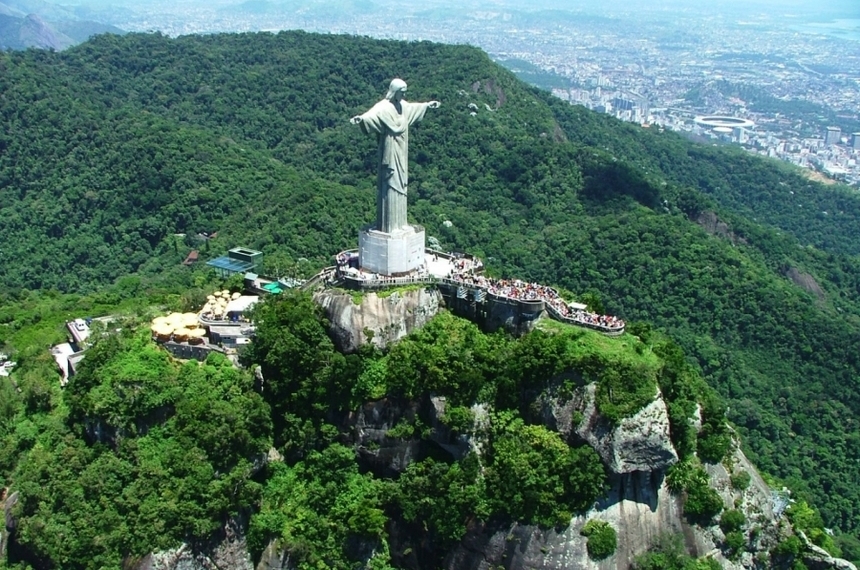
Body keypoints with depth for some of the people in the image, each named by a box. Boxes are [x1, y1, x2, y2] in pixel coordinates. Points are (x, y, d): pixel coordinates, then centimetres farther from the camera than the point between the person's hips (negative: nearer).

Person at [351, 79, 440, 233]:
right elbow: (373, 114, -37)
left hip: (401, 152, 9)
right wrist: (361, 118, -58)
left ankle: (398, 223, 22)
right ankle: (388, 226, -2)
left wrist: (428, 105, 45)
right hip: (390, 153, -9)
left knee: (400, 185, 13)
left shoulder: (402, 105, 9)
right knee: (390, 186, -7)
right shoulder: (384, 106, -17)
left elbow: (413, 107, 31)